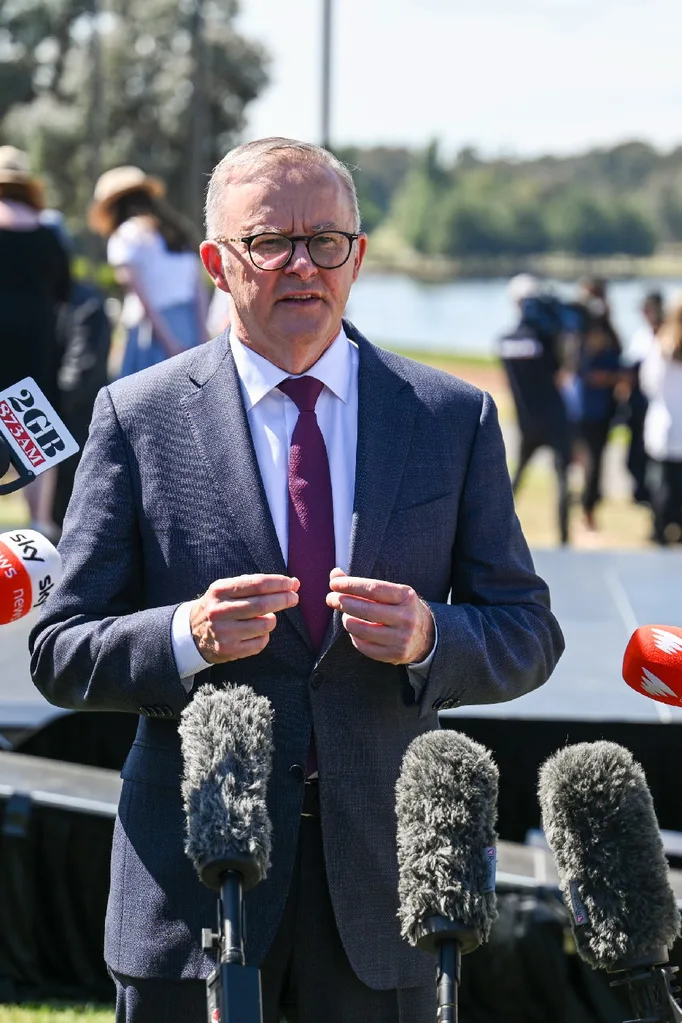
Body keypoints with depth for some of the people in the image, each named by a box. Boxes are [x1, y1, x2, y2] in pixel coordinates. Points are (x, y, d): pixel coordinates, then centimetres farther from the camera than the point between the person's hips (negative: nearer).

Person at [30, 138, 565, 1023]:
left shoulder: (454, 418, 6)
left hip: (381, 879, 1)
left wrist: (428, 638, -15)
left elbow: (530, 633, 6)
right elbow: (61, 654, 0)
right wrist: (188, 637, -20)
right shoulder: (137, 417, 1)